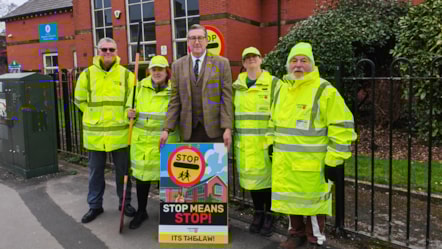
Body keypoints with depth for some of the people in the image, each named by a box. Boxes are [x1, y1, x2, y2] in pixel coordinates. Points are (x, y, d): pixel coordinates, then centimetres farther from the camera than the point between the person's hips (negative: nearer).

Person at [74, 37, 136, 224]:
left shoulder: (126, 74, 0)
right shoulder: (87, 74, 0)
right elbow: (80, 100, 9)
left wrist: (126, 116, -2)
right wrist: (95, 115, 4)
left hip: (120, 132, 0)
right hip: (95, 132, 1)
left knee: (123, 170, 11)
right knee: (95, 171, 11)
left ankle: (125, 203, 27)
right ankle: (95, 206, 27)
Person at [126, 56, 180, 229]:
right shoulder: (141, 86, 3)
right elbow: (130, 106, 13)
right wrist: (130, 113, -8)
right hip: (142, 139, 2)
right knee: (142, 175, 6)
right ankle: (141, 212, 25)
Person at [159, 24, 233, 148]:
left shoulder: (222, 63, 3)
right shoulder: (177, 65, 9)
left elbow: (227, 98, -1)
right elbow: (175, 101, 8)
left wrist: (227, 128, -9)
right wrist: (167, 129, 0)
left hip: (214, 128, -1)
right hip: (189, 130, 2)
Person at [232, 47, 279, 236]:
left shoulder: (273, 83, -3)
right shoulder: (237, 86, 11)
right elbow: (230, 112, 18)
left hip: (265, 140, -4)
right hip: (244, 142, 4)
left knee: (267, 177, 3)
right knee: (250, 177, 10)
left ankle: (269, 215, 18)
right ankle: (258, 213, 26)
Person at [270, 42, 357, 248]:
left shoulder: (324, 90, -11)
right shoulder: (280, 88, 9)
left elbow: (341, 127, -13)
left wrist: (333, 160, -15)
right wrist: (272, 146, 18)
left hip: (312, 161, -6)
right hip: (285, 161, 6)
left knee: (312, 201, 5)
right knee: (291, 199, 17)